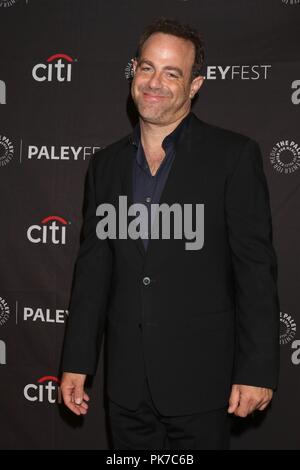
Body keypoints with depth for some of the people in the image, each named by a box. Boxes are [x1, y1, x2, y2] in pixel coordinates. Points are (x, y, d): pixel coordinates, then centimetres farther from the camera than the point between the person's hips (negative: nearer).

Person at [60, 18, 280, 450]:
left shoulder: (234, 155, -7)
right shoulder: (106, 163, 7)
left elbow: (256, 268, -9)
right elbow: (93, 269, 9)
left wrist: (258, 370, -12)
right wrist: (76, 363, 8)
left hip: (199, 380, -4)